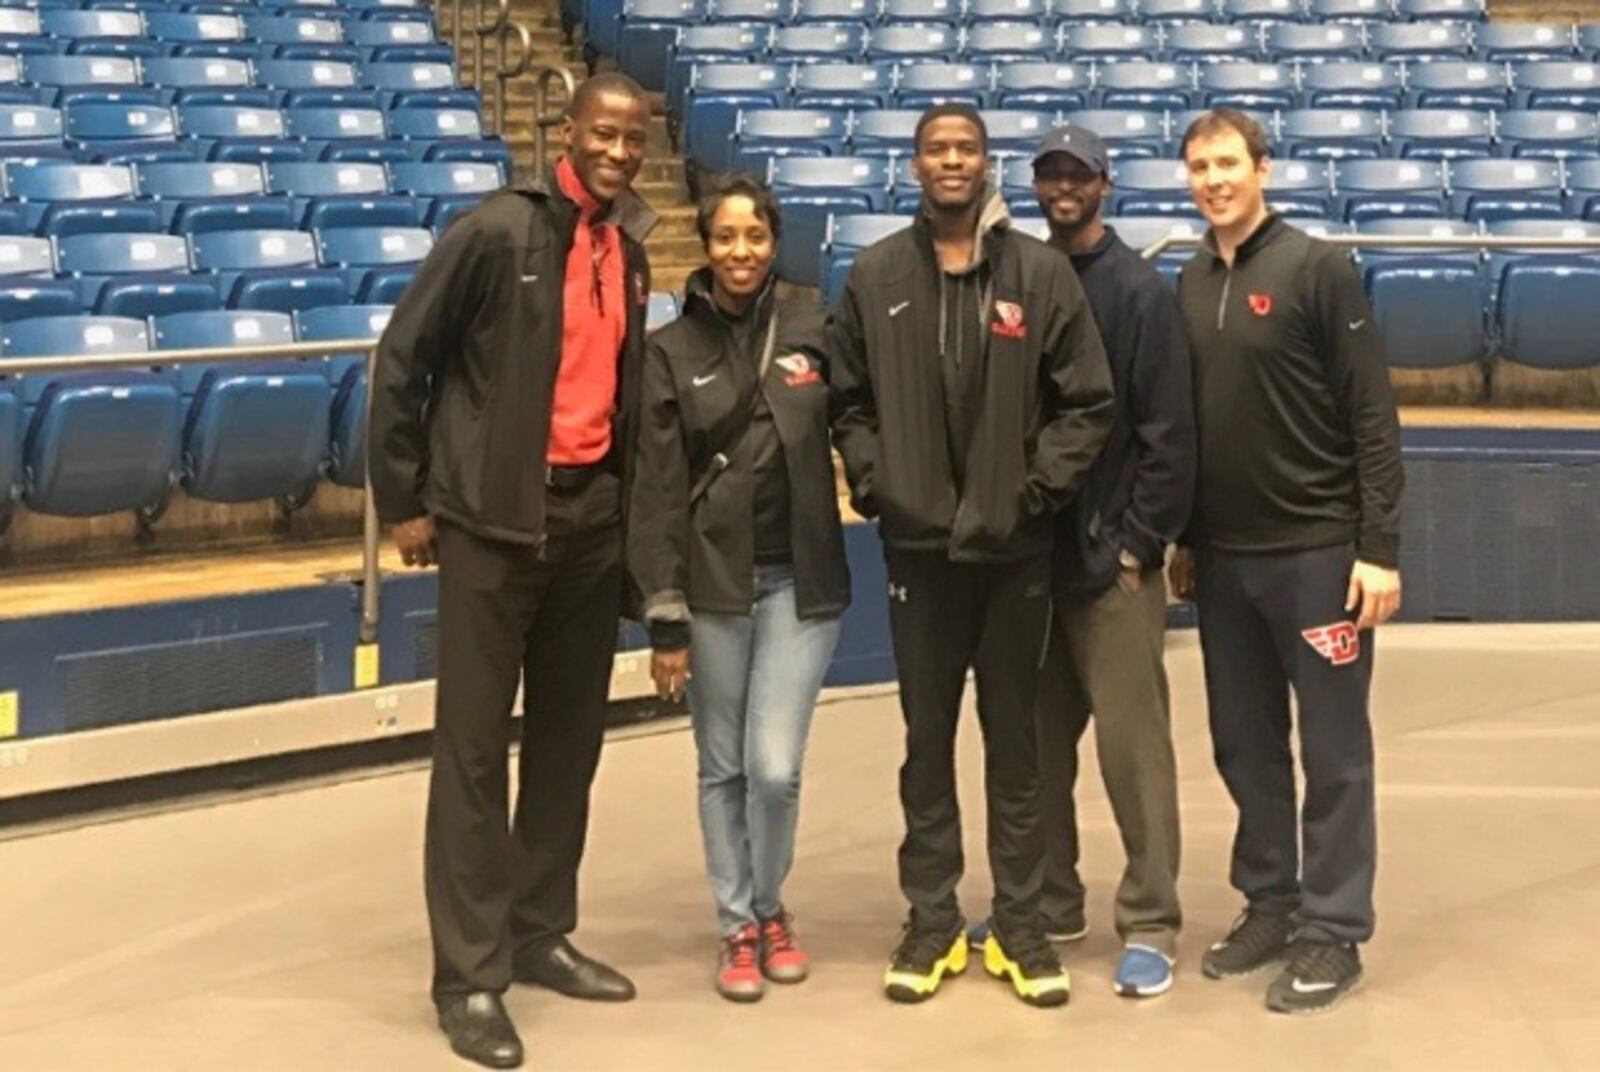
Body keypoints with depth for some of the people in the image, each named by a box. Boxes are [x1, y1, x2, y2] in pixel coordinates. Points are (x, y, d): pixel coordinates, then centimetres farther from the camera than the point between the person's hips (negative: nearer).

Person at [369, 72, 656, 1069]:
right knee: (475, 743, -2)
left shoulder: (631, 249, 10)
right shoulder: (498, 231, -10)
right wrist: (406, 499, -6)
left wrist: (624, 501, 14)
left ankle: (541, 932, 26)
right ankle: (470, 974, 5)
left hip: (592, 513, 6)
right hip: (494, 515, -6)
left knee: (570, 736, 12)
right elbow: (403, 360, -7)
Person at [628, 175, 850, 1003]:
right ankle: (737, 927, 24)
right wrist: (664, 618, -7)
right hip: (712, 583, 0)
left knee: (775, 767, -3)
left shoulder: (813, 331, 0)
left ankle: (770, 910, 22)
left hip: (800, 580, 0)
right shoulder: (671, 351, -1)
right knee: (724, 767, 8)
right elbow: (657, 491, -3)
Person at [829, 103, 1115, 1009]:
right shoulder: (876, 276, 4)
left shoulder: (1042, 272, -1)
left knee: (1015, 741, 8)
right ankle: (932, 922, 20)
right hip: (918, 546, 1)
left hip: (1015, 548, -1)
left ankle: (1021, 926, 18)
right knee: (928, 741, 9)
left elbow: (1087, 403, -1)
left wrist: (1038, 487, -9)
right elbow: (850, 399, 9)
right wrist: (873, 481, -4)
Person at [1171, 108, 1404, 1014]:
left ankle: (1333, 931, 9)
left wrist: (1379, 548, -14)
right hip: (1223, 558, 6)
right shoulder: (1190, 285, 10)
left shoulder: (1319, 270, -7)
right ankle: (1270, 904, 25)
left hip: (1317, 552, -6)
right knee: (1246, 744, 12)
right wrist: (1183, 539, 14)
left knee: (1333, 752, 1)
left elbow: (1374, 419, -10)